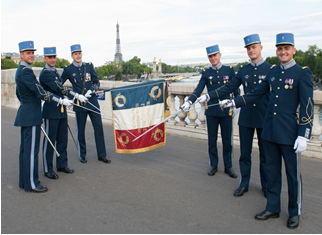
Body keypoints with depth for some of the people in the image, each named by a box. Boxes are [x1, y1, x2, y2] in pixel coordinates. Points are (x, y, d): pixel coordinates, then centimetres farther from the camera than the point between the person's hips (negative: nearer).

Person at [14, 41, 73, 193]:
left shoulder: (20, 71, 15)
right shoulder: (26, 72, -17)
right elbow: (41, 93, -22)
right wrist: (61, 101, -20)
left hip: (26, 114, 11)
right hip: (31, 116, -11)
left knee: (25, 148, 15)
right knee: (31, 149, -4)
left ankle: (24, 180, 25)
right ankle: (31, 184, 5)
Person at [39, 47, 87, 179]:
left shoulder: (55, 72, 15)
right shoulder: (45, 73, -13)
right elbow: (59, 88, -23)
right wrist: (77, 96, -27)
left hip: (61, 110, 8)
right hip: (51, 111, -8)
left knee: (62, 139, 13)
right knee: (50, 141, 1)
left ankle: (62, 165, 26)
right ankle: (48, 170, 12)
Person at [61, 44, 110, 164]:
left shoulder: (89, 66, 8)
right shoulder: (68, 70, 1)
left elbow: (96, 82, 6)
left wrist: (91, 91, -11)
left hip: (93, 102, 2)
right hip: (79, 104, -2)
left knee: (98, 127, 3)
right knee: (80, 130, 7)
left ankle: (102, 155, 13)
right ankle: (82, 155, 24)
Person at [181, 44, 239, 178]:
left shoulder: (229, 71, 4)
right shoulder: (206, 73, 4)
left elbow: (235, 89, 7)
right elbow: (198, 90, -4)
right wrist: (189, 102, -17)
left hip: (226, 110, -1)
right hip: (211, 111, 1)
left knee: (227, 140, 7)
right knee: (212, 140, 8)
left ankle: (228, 167, 20)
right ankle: (213, 165, 22)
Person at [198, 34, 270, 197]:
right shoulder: (243, 71, 7)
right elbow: (228, 88, 8)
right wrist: (208, 96, -2)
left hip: (265, 119, -2)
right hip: (246, 118, 3)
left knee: (265, 154, 10)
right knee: (245, 154, 10)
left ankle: (266, 186, 26)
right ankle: (244, 184, 24)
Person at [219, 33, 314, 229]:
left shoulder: (303, 73, -7)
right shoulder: (273, 71, 9)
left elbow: (307, 107, -11)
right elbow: (256, 94, 15)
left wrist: (304, 135, -16)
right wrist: (233, 103, 8)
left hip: (289, 132, -5)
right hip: (270, 131, 5)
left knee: (293, 174, 8)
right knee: (272, 170, 14)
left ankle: (295, 212, 26)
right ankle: (273, 208, 29)